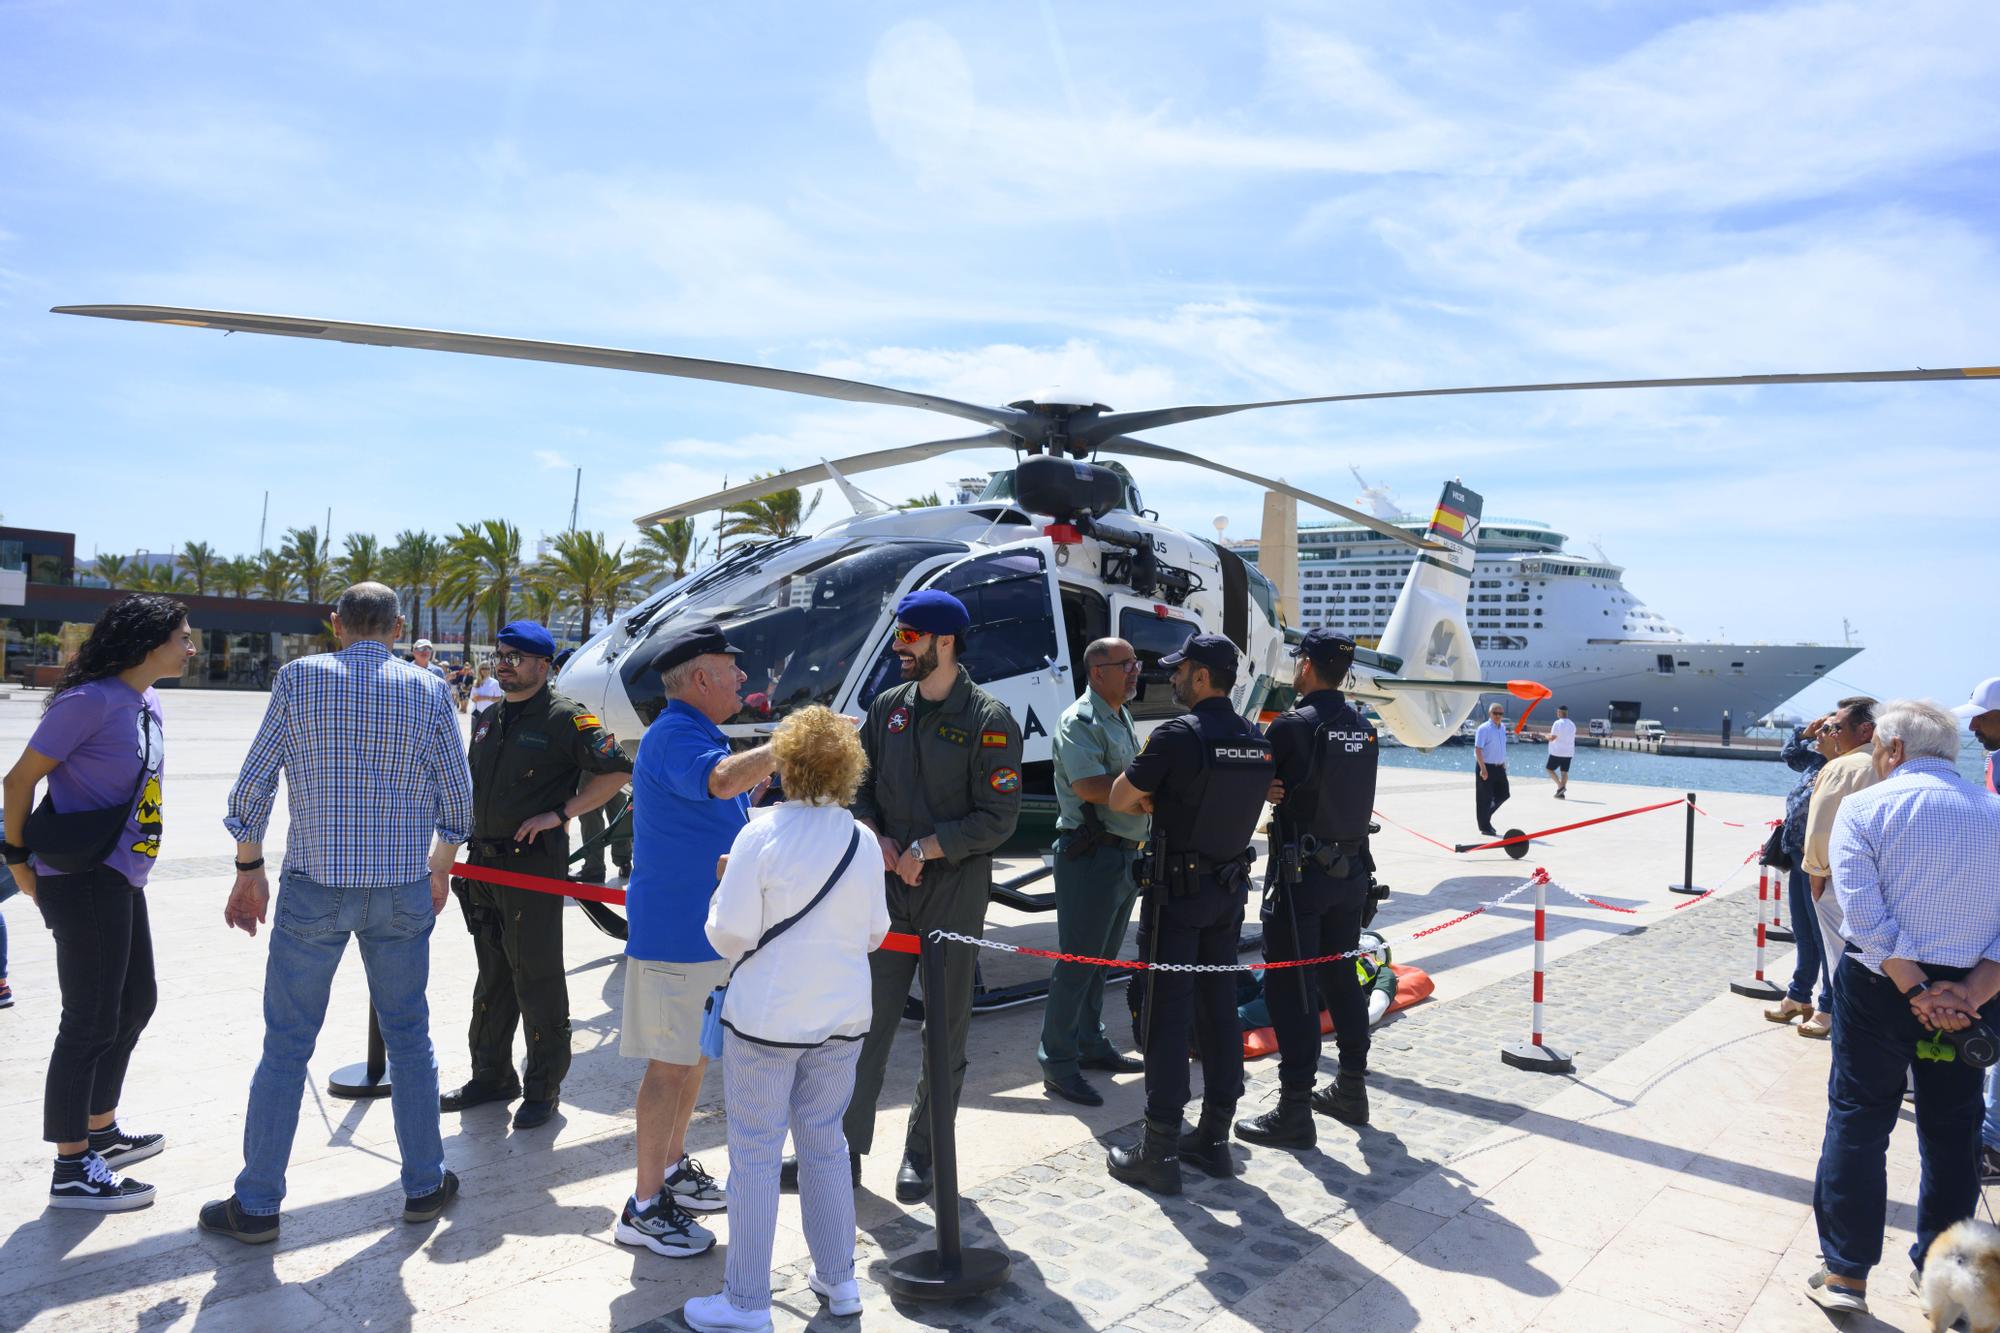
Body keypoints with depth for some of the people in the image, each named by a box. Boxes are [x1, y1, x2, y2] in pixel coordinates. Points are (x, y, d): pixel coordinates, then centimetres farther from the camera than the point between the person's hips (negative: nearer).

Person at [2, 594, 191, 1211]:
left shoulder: (147, 705, 9)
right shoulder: (91, 701, -18)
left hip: (122, 879, 9)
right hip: (84, 882, -9)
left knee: (136, 1003, 19)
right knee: (91, 1022, -1)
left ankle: (100, 1131, 36)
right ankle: (72, 1171, 12)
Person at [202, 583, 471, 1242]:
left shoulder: (300, 677, -3)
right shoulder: (428, 689, 1)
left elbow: (253, 784, -3)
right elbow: (457, 797, 3)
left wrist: (249, 871, 8)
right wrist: (439, 868, 19)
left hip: (314, 889, -1)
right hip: (402, 891, 1)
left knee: (286, 1045, 9)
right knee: (409, 1038, 13)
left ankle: (256, 1204, 18)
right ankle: (425, 1183, 23)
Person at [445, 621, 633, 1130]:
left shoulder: (565, 717, -9)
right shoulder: (489, 719, 15)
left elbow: (617, 770, -14)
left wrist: (560, 813, -17)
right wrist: (462, 849, 17)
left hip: (535, 864, -8)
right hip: (484, 863, 8)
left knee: (537, 979, -1)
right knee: (493, 975, 17)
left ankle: (543, 1089, 11)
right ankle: (492, 1077, 30)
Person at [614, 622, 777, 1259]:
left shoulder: (701, 733, 15)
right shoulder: (673, 735, -19)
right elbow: (722, 779, -40)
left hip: (707, 928, 10)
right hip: (674, 931, -10)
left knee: (695, 1056, 19)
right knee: (672, 1063, -3)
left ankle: (673, 1168, 34)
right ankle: (645, 1207, 7)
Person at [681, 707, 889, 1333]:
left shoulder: (762, 836, -16)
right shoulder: (863, 841, -2)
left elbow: (730, 935, -14)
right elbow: (874, 931, 7)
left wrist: (723, 892, 5)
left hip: (767, 1019, -5)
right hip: (844, 1017, 5)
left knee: (756, 1153, 6)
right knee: (825, 1140, 19)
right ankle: (838, 1279, 29)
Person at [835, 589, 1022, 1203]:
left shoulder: (989, 720, -8)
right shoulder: (888, 707, 8)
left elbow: (998, 817, -11)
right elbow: (859, 784, 13)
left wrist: (927, 848, -15)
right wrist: (878, 839, -5)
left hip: (955, 885, -4)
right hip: (888, 879, 4)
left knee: (946, 1028, 7)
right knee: (869, 1019, 7)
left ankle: (922, 1153, 21)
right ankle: (847, 1143, 20)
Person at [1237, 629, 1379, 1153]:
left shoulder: (1292, 726, -16)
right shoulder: (1362, 727, 6)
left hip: (1301, 874, -7)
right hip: (1351, 869, 7)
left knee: (1290, 988, -1)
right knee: (1341, 976, 18)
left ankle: (1295, 1112, 3)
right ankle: (1351, 1089, 30)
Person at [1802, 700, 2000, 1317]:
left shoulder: (1864, 808, -8)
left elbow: (1866, 915, -18)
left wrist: (1915, 991, -13)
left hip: (1879, 985, -3)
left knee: (1858, 1123, 6)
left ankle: (1846, 1273, 11)